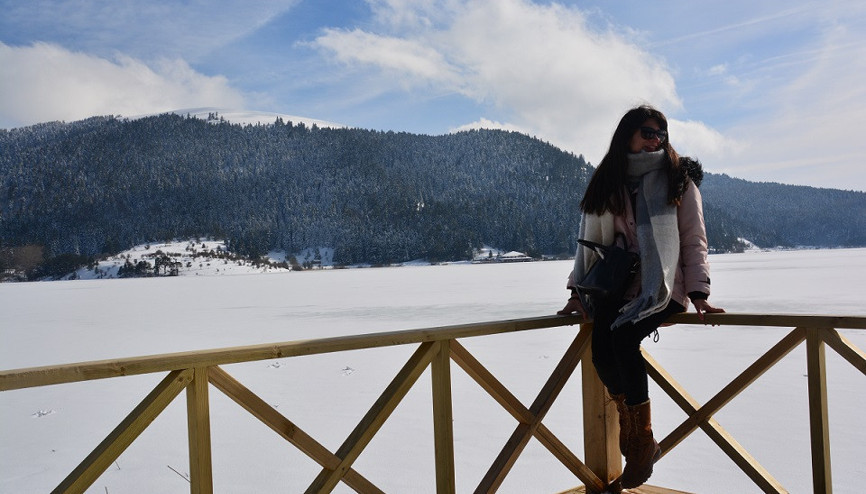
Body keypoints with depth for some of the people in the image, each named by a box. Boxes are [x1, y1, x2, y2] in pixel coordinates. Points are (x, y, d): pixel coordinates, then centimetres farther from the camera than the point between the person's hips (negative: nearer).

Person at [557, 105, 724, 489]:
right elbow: (589, 239, 14)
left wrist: (698, 293, -10)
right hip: (618, 287, 3)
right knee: (600, 348, -25)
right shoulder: (606, 184, 12)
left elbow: (694, 240, 2)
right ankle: (628, 425, -2)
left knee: (623, 336, -29)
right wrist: (579, 291, 5)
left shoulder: (678, 179, 5)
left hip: (664, 289, -3)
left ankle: (642, 440, -13)